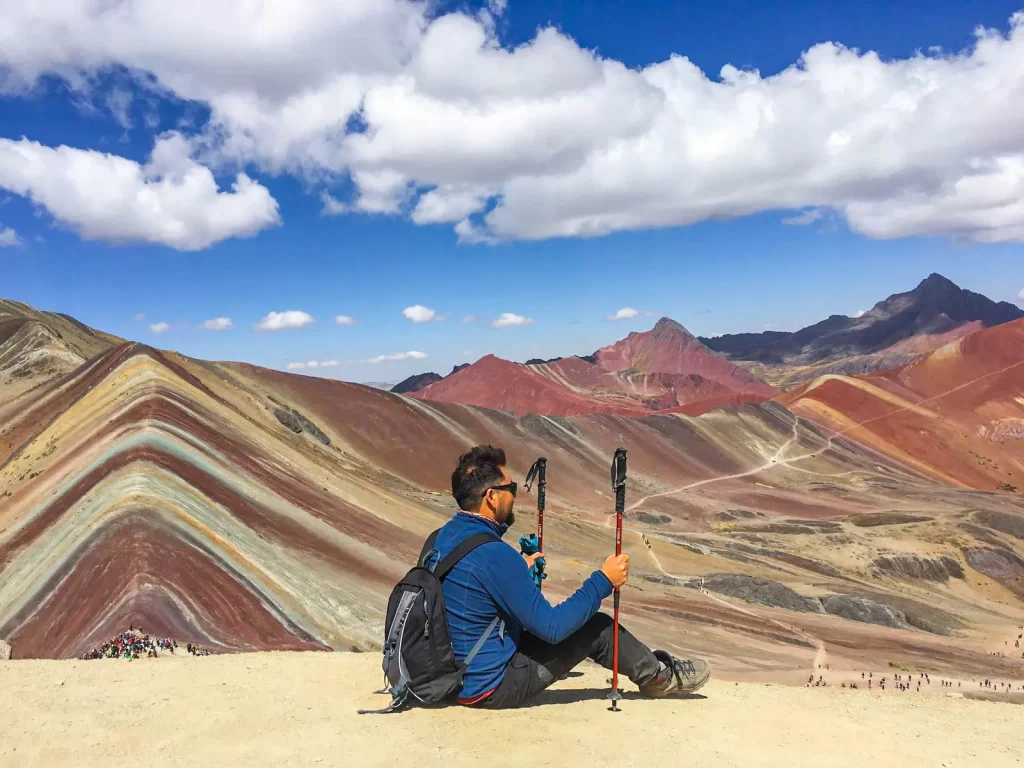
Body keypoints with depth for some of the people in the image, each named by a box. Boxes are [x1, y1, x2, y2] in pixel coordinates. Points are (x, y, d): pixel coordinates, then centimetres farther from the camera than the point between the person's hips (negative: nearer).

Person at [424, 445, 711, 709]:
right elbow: (551, 627, -23)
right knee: (597, 628, 1)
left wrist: (520, 572, 23)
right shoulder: (493, 554, -29)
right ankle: (660, 676, 27)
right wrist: (603, 581, -14)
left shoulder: (442, 537, -1)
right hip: (491, 689, -9)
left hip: (453, 678, 9)